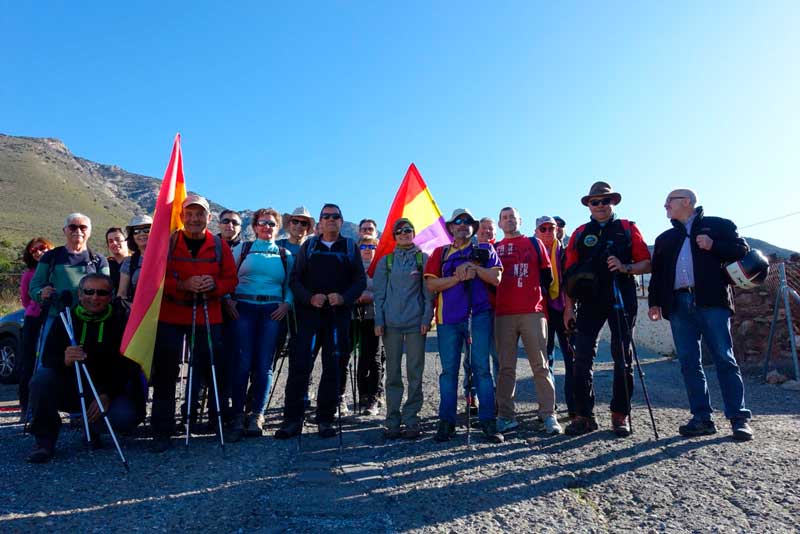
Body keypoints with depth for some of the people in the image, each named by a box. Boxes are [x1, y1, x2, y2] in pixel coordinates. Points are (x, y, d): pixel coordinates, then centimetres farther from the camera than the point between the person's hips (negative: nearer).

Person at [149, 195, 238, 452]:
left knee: (214, 371, 5)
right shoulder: (168, 242, 1)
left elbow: (231, 280, 4)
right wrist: (183, 284, -20)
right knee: (165, 374, 3)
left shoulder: (220, 245, 4)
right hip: (171, 317, 0)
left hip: (208, 318, 1)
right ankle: (162, 431, 14)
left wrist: (214, 284, -17)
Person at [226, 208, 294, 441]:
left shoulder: (285, 255, 14)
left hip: (272, 311, 1)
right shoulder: (242, 249, 12)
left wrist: (287, 303, -4)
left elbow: (290, 284, 12)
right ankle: (238, 415, 4)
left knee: (264, 364, -1)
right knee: (243, 361, -6)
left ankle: (257, 415, 9)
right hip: (243, 308, -1)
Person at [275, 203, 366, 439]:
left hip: (338, 314, 1)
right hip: (308, 312, 0)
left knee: (333, 366, 3)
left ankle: (325, 419, 14)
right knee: (299, 364, -7)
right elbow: (295, 279, 6)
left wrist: (343, 298, -12)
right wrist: (310, 298, -11)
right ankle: (292, 419, 2)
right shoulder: (308, 246, 11)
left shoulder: (350, 247, 11)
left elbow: (360, 280, 5)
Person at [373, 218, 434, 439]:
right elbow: (379, 293, 9)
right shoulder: (386, 261, 11)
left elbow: (428, 291, 5)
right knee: (393, 373, 4)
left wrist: (427, 318, -5)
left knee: (415, 373, 0)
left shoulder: (423, 258, 8)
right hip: (391, 323, 1)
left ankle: (411, 421, 8)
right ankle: (393, 422, 11)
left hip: (416, 322, -1)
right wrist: (379, 321, 0)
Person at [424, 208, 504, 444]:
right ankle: (446, 422, 11)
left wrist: (473, 267, -10)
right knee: (448, 370, 3)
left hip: (479, 315, -1)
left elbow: (496, 278, 1)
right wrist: (459, 277, -10)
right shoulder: (440, 253, 13)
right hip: (448, 318, 1)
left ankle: (488, 422, 5)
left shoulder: (485, 249, 13)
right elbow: (431, 284, 1)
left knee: (481, 368, -2)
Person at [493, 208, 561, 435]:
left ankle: (549, 415, 5)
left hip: (533, 312, -1)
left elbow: (546, 273, 11)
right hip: (503, 314, 2)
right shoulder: (494, 249, 16)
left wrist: (537, 293, 3)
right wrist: (495, 299, 5)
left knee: (540, 366, -1)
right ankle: (506, 417, 8)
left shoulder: (534, 243, 13)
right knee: (506, 367, 3)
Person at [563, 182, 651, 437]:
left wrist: (625, 268, -16)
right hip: (590, 301, 1)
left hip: (621, 300, -1)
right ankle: (584, 415, 3)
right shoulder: (580, 233, 13)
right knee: (582, 357, -4)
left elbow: (646, 263, 5)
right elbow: (570, 273, 8)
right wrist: (569, 307, 1)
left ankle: (621, 415, 12)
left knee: (622, 358, 3)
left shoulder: (627, 229, 10)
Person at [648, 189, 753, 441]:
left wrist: (713, 246, -9)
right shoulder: (665, 239, 24)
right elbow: (657, 273, 21)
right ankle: (702, 418, 6)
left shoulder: (718, 225, 12)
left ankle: (739, 418, 0)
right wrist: (654, 302, 11)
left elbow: (742, 249, 5)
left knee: (725, 359, -5)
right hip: (679, 305, 5)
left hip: (711, 301, -4)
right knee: (689, 363, 1)